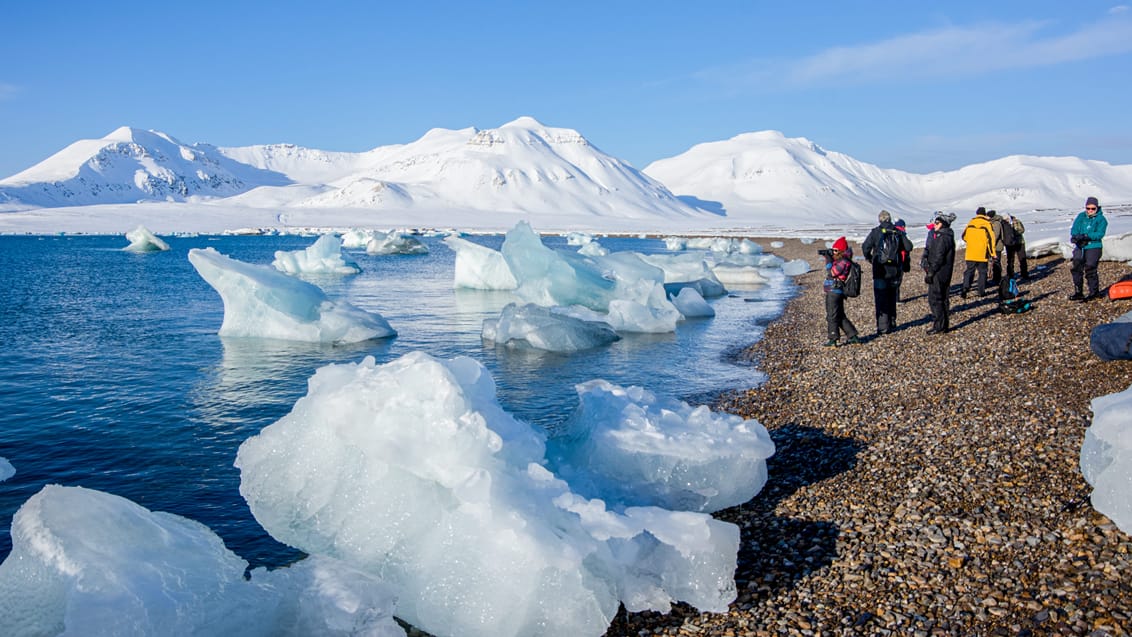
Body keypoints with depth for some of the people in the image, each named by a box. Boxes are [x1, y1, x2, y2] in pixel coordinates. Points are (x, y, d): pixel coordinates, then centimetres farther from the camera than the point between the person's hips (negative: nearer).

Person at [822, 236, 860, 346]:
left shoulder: (843, 262, -15)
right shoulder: (840, 260, 15)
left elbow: (831, 273, -20)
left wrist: (828, 260, -11)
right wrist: (828, 257, 13)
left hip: (834, 292, -10)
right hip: (833, 292, 10)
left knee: (832, 317, -6)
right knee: (840, 317, 16)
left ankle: (833, 340, -3)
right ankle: (853, 337, 20)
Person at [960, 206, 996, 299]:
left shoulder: (970, 223, 4)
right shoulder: (987, 223, -5)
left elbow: (964, 236, 13)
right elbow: (991, 239, -7)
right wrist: (992, 253, -2)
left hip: (970, 254, 2)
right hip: (982, 254, -2)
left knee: (969, 271, 7)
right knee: (982, 272, 9)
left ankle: (965, 287, -12)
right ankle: (981, 291, 10)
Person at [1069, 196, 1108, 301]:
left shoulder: (1101, 219, -2)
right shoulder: (1081, 216, 9)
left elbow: (1100, 234, -14)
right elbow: (1074, 229, 2)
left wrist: (1086, 236, -28)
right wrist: (1075, 236, -21)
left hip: (1093, 247, -4)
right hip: (1080, 247, 4)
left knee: (1090, 269, -5)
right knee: (1077, 268, 1)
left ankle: (1094, 292, 11)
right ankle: (1078, 292, 10)